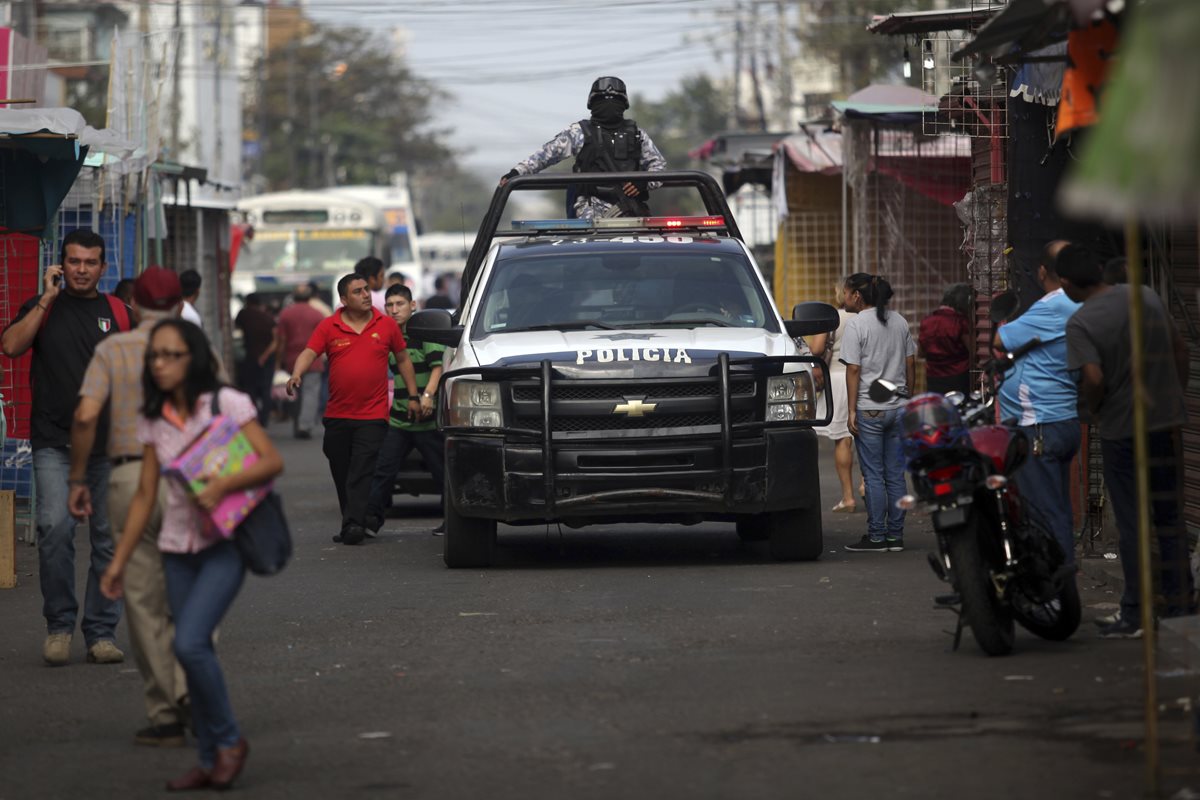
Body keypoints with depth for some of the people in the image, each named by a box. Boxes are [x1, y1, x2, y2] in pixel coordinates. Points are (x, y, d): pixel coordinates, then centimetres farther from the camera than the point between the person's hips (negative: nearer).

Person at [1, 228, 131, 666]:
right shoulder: (42, 308, 8)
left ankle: (101, 634, 10)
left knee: (108, 539, 2)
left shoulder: (119, 313, 11)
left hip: (108, 445, 2)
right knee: (55, 527, -17)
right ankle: (59, 626, -5)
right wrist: (47, 299, -9)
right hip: (54, 442, -2)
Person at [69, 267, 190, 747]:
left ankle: (165, 717, 7)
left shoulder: (112, 350, 4)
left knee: (144, 603, 7)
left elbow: (85, 416, -8)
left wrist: (77, 480, 0)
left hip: (130, 478, 0)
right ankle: (190, 688, -11)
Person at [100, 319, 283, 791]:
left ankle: (228, 740, 1)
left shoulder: (226, 404, -8)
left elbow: (272, 461, -14)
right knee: (193, 651, 5)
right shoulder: (153, 421, 7)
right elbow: (145, 495, 11)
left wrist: (221, 486, -27)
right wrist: (119, 560, 9)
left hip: (224, 543, -5)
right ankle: (210, 760, 14)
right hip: (178, 548, 5)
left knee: (190, 643, -18)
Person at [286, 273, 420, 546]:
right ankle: (352, 525, 19)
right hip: (337, 415, 2)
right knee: (341, 474, 8)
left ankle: (354, 524, -19)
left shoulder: (386, 325, 5)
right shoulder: (329, 327, 3)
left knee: (361, 473, -13)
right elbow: (309, 353, -6)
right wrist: (297, 374, -27)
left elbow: (403, 360, 15)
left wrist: (413, 395, 12)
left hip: (372, 416, -2)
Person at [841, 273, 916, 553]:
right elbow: (911, 365, 10)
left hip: (869, 409, -6)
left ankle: (876, 537, -1)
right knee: (895, 475, 8)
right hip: (898, 408, 6)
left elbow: (853, 370, -12)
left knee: (874, 476, -2)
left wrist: (851, 410, -9)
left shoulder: (856, 325, -10)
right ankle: (896, 536, 11)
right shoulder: (899, 322, 9)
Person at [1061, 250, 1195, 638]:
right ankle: (1180, 601, 20)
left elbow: (1094, 378, -26)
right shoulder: (1146, 296, 3)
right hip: (1167, 421, 5)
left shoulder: (1081, 323, -15)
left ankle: (1134, 614, 7)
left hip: (1122, 429, -5)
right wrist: (1176, 396, 15)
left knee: (1130, 523, 3)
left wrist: (1092, 408, -6)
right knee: (1169, 517, 15)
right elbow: (1180, 348, 8)